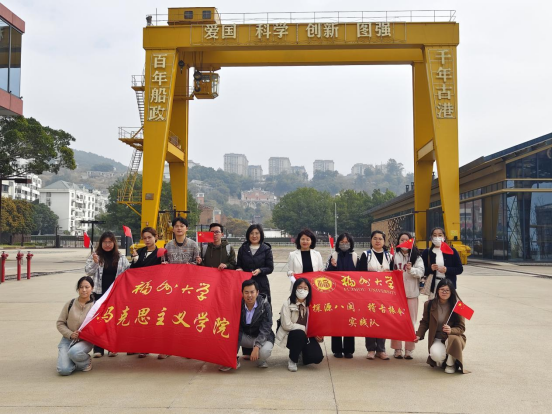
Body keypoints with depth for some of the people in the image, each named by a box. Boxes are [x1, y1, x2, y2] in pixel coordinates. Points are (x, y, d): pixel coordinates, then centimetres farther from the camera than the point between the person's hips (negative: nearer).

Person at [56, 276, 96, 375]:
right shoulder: (70, 304, 0)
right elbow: (60, 323, 5)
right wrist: (70, 334, -11)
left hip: (85, 341, -2)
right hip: (68, 339, 2)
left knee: (74, 352, -37)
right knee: (64, 370, -19)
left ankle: (86, 362, -3)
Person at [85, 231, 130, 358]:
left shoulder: (121, 257, 7)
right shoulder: (95, 256, 4)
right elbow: (88, 272, -2)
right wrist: (94, 262, -19)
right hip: (99, 293, -1)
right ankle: (98, 348, 8)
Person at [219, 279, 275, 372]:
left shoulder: (265, 305, -18)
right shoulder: (239, 305, -9)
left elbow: (265, 329, -22)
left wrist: (256, 347, -33)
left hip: (262, 338, -3)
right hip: (245, 337, 3)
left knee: (264, 351, -36)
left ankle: (260, 360, 3)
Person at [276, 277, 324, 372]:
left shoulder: (309, 305, 3)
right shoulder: (287, 304, -9)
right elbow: (286, 325, -16)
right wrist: (303, 328, -17)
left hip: (306, 336, 3)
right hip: (291, 336, -3)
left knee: (317, 357, -20)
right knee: (299, 333, -38)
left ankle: (303, 352, 16)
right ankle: (292, 360, -13)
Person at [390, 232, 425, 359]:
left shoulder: (416, 257, 5)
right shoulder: (394, 256, 5)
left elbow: (421, 272, -6)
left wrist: (411, 269, -24)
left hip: (411, 293, 0)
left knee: (411, 321, 3)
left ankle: (409, 349, 10)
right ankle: (397, 348, 11)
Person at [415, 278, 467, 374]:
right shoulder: (429, 305, -1)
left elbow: (461, 327, -9)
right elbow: (424, 323, 7)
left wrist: (451, 330, -30)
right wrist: (419, 335, -8)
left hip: (453, 337, -1)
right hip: (437, 340, 1)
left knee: (453, 339, -38)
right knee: (436, 355, -32)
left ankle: (451, 364, -6)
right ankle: (441, 360, 12)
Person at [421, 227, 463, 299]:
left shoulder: (451, 251, 2)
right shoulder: (426, 252, 4)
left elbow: (460, 269, 2)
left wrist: (447, 270, -13)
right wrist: (430, 269, -14)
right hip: (433, 287, 0)